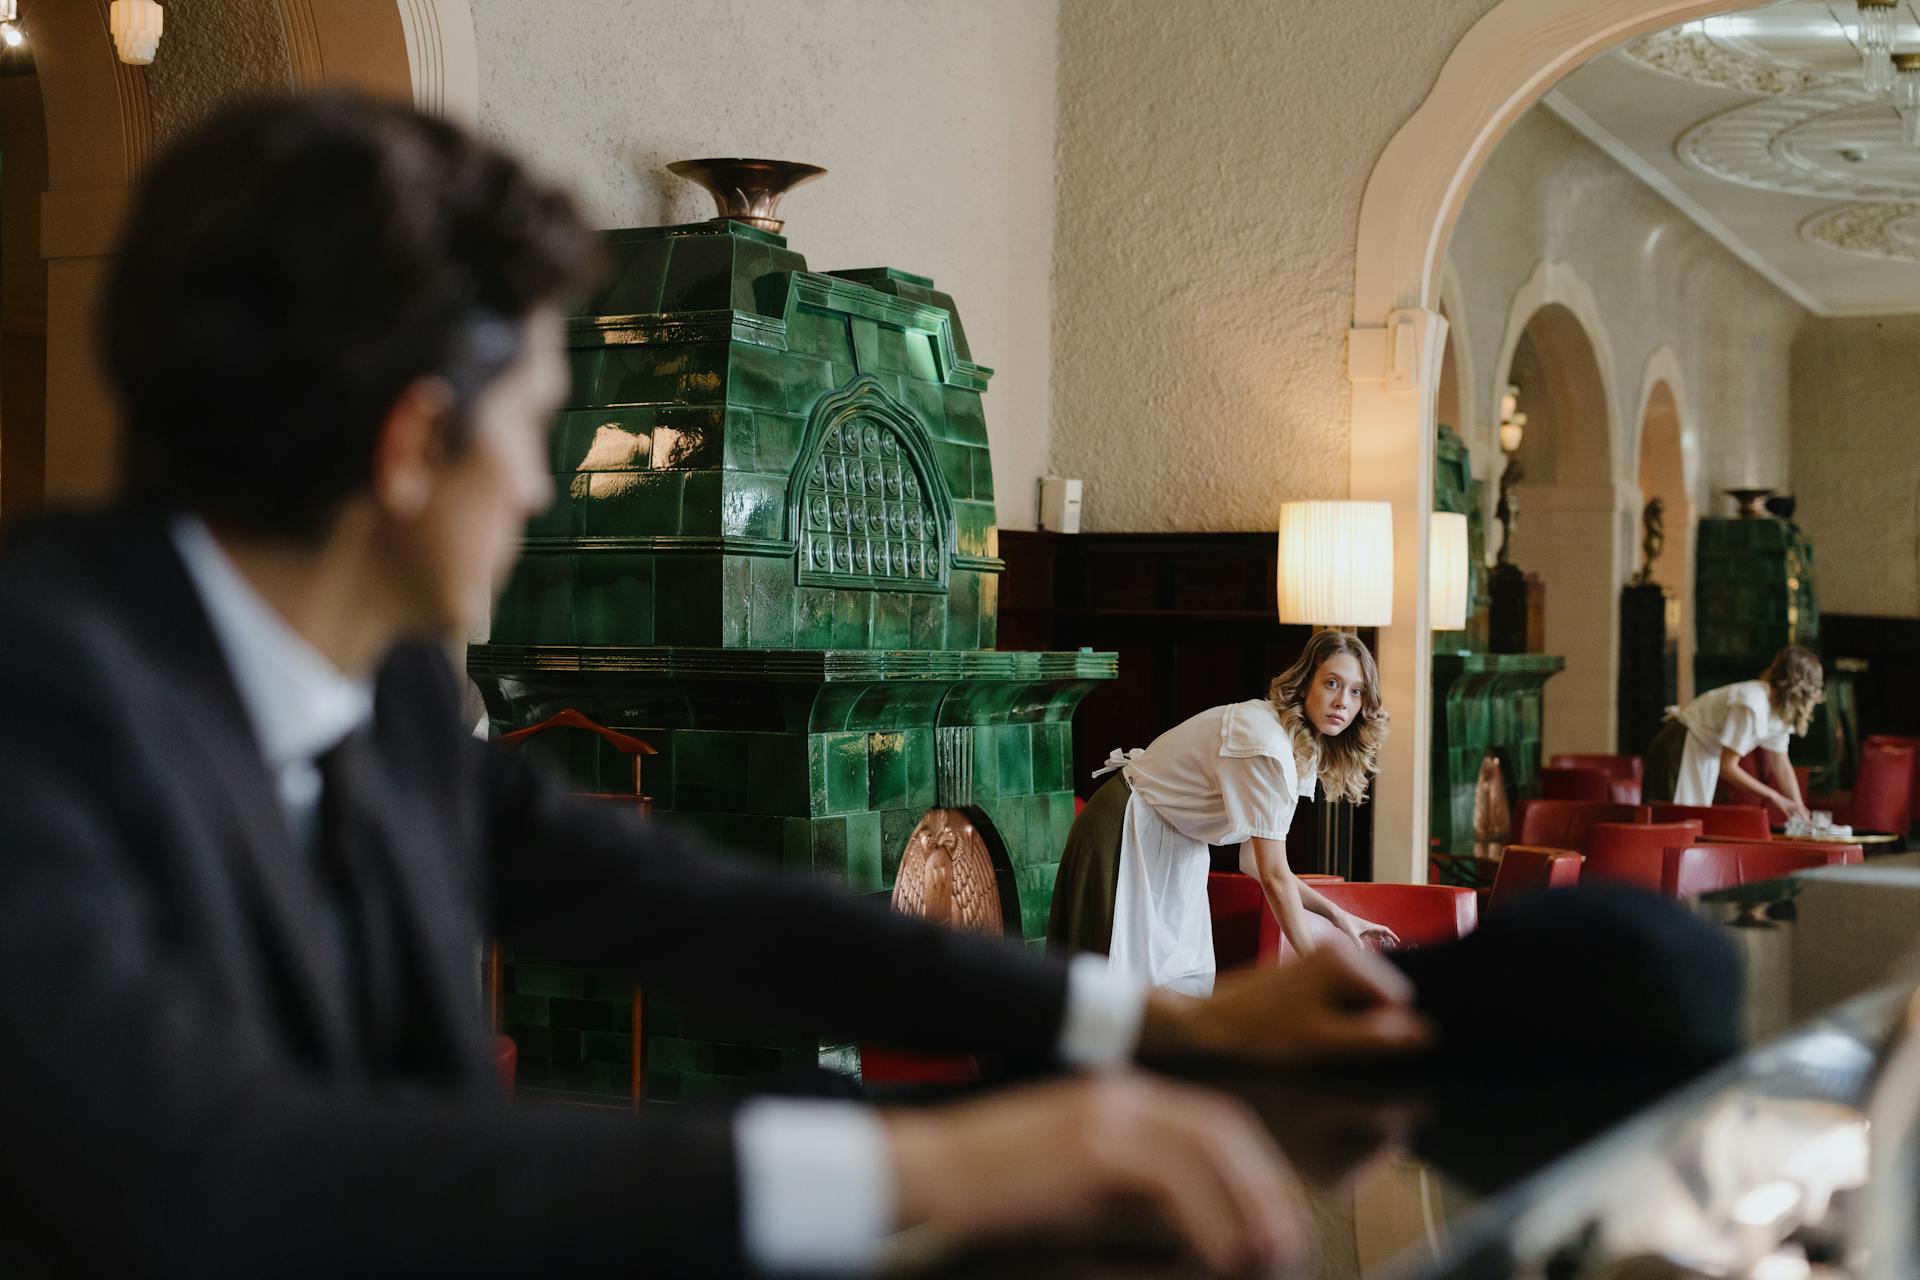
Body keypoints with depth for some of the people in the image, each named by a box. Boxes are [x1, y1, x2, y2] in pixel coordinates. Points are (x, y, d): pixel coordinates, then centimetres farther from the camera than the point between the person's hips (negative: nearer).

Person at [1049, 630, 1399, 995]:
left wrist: (1335, 914, 0)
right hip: (1129, 835, -10)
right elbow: (1274, 875, -26)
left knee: (1187, 985, 5)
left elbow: (1254, 860, 3)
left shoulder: (1303, 745, 1)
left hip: (1175, 848, 10)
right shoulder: (1266, 741, -28)